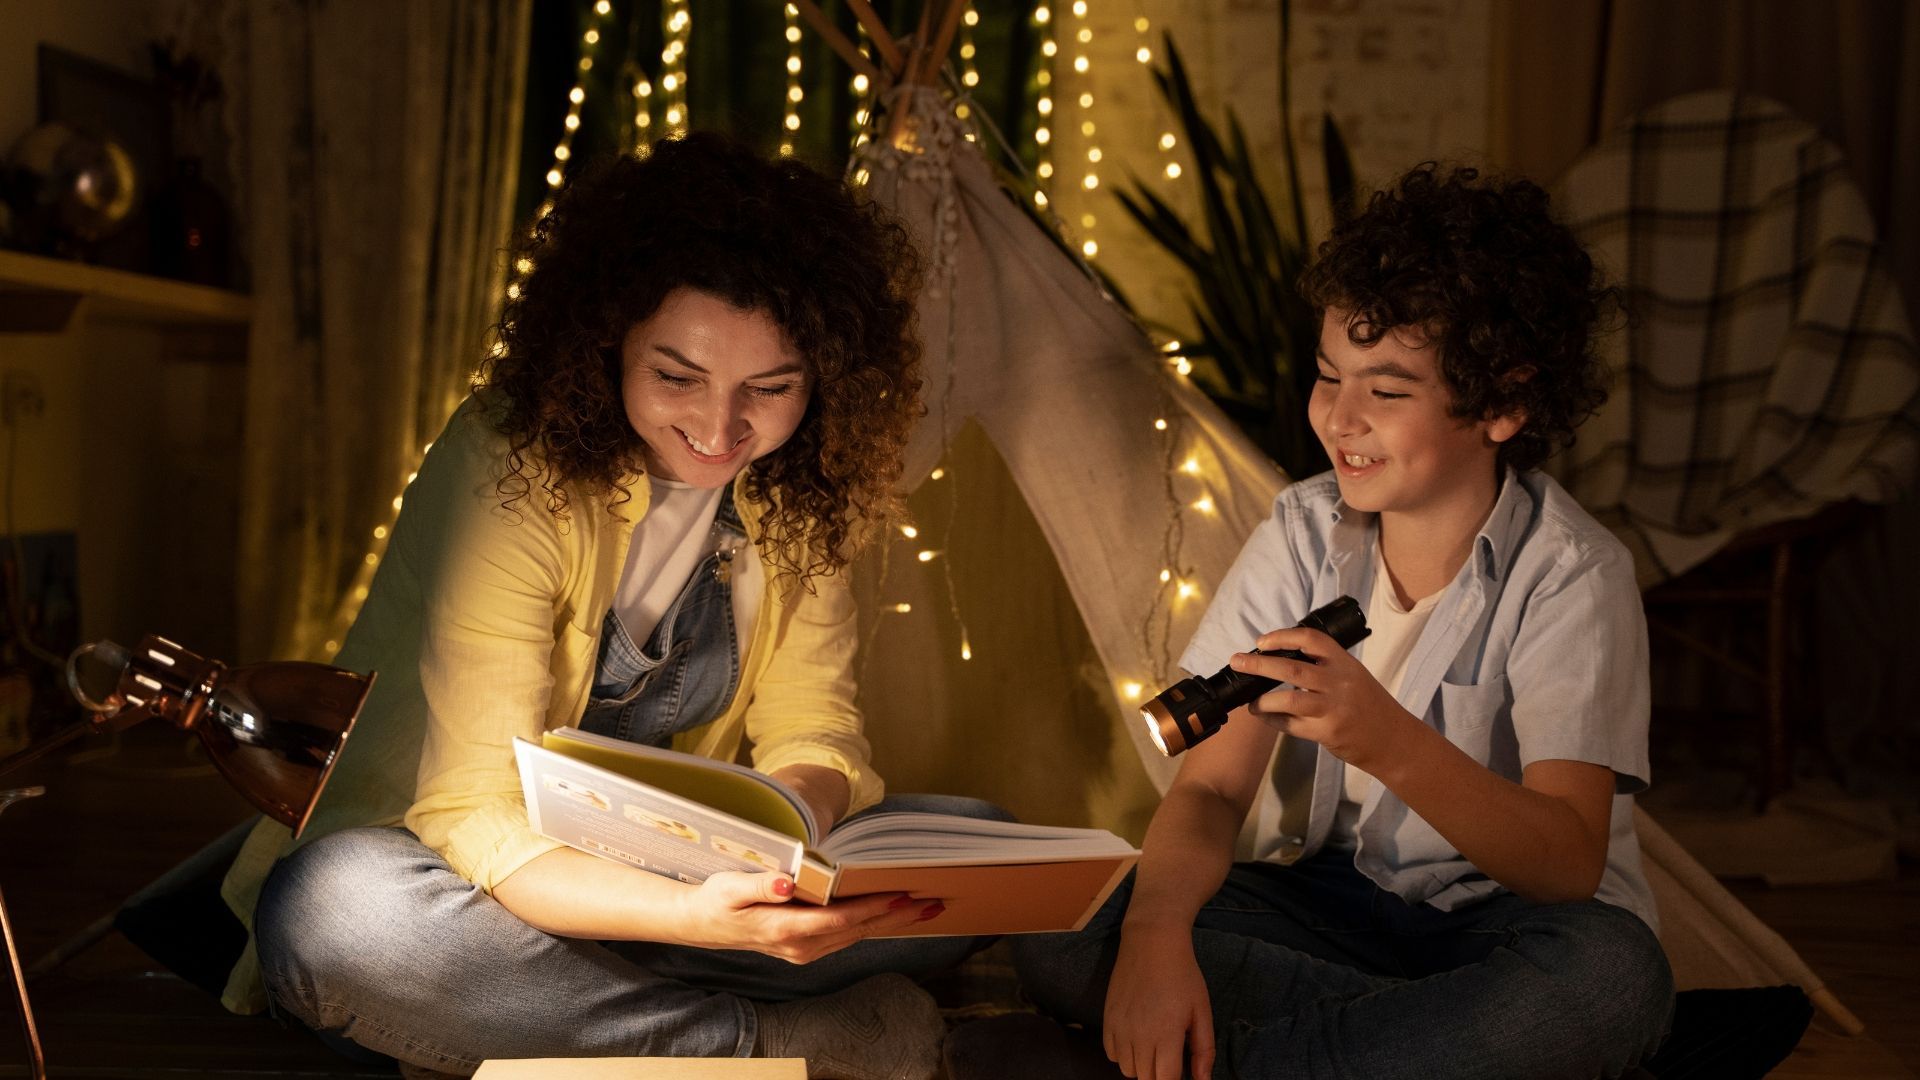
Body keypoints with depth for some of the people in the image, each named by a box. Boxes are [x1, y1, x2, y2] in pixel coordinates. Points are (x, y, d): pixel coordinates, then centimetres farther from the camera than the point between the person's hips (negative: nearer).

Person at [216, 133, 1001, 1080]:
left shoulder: (798, 487, -5)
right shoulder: (513, 468, -22)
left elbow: (810, 727, -5)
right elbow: (476, 814, -27)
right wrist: (696, 915, -45)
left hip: (667, 864, 4)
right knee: (335, 909, -38)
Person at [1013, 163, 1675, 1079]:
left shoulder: (1568, 575, -14)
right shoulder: (1305, 533, -2)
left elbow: (1572, 861, -24)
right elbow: (1212, 783, -7)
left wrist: (1390, 743, -42)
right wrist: (1156, 931, -29)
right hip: (1327, 899, 4)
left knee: (1608, 973, -39)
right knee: (1056, 932, -20)